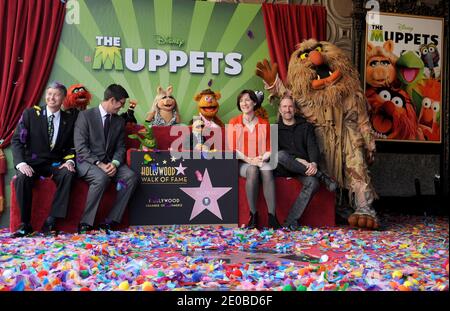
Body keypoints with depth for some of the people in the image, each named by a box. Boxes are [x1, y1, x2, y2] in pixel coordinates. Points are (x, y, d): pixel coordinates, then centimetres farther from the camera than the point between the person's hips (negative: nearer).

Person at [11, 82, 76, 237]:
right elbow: (17, 140, -4)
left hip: (55, 163, 1)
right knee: (22, 177, -33)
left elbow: (71, 147, 10)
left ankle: (51, 221, -26)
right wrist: (21, 163, -20)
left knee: (68, 174, -31)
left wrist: (70, 161, -12)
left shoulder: (69, 120, 6)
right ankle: (25, 224, -18)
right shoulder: (30, 113, 0)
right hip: (32, 162, -1)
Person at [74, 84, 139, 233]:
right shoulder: (85, 115, -4)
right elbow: (80, 147, -11)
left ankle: (110, 221, -18)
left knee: (131, 176, -23)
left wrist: (114, 163, -13)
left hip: (109, 162, 5)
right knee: (101, 177, -36)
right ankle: (85, 223, -22)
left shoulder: (120, 121, 12)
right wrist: (99, 163, -22)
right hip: (87, 161, -5)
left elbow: (120, 147, 8)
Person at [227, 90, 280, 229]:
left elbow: (269, 148, 8)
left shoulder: (264, 123, 11)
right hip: (242, 163, -1)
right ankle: (253, 215, -29)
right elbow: (232, 148, -2)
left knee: (267, 171, -34)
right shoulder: (233, 122, 6)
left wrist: (261, 158, -13)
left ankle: (272, 216, -35)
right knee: (252, 170, -36)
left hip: (260, 161, 1)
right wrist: (248, 160, -16)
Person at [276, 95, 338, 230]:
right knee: (281, 155, -36)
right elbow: (275, 150, 0)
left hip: (303, 168, 1)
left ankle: (291, 221, -32)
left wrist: (314, 163, -20)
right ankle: (321, 177, -30)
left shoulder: (306, 127, 18)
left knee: (312, 183, -32)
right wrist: (296, 160, -15)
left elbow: (313, 146, 3)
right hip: (283, 168, 0)